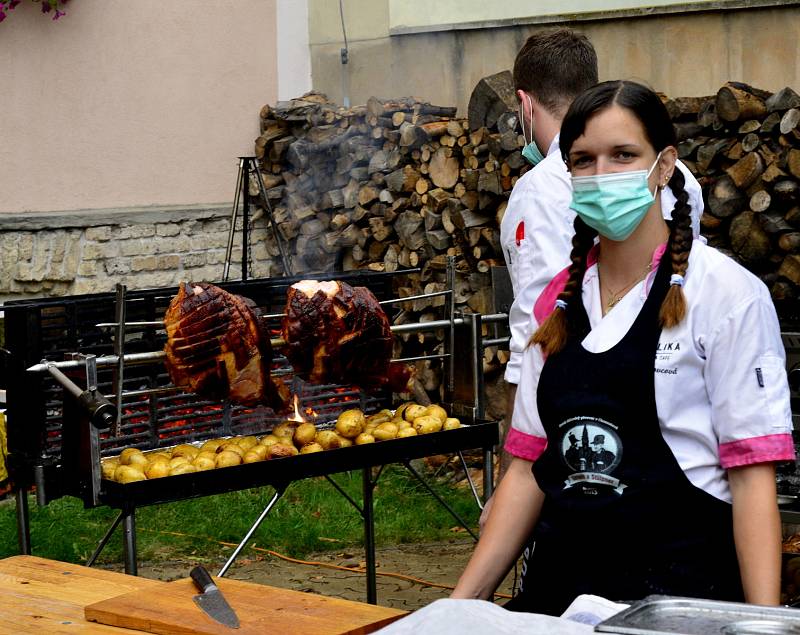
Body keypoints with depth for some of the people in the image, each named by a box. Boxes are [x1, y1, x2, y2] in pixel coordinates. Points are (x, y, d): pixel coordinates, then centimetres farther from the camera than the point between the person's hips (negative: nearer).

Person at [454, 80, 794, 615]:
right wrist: (462, 601, 4)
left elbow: (752, 476, -10)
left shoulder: (726, 293, -7)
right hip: (560, 580, 5)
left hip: (679, 585, -4)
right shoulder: (560, 301, 9)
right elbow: (530, 468, 11)